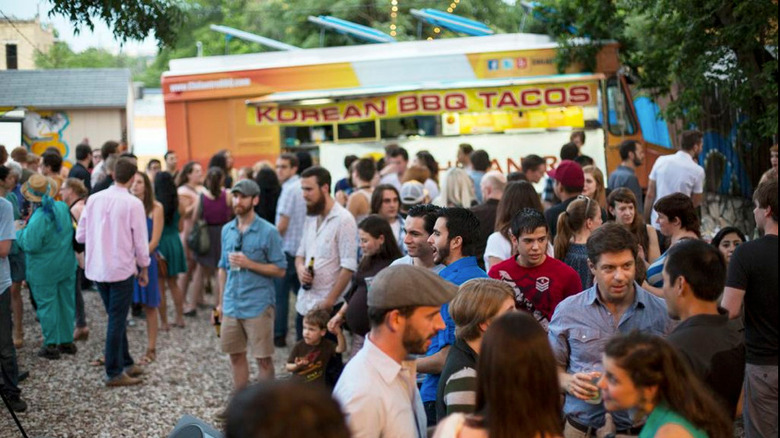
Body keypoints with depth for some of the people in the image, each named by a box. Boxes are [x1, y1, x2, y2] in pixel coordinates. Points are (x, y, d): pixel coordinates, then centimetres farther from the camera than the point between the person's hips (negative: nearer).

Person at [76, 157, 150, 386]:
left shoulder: (94, 199, -1)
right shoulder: (133, 204, -13)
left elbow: (80, 235, 2)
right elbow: (140, 240, -9)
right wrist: (144, 268, 6)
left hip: (97, 268, 5)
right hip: (121, 269, -5)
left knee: (116, 318, 19)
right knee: (117, 321, 2)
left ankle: (125, 362, 29)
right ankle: (114, 373, 7)